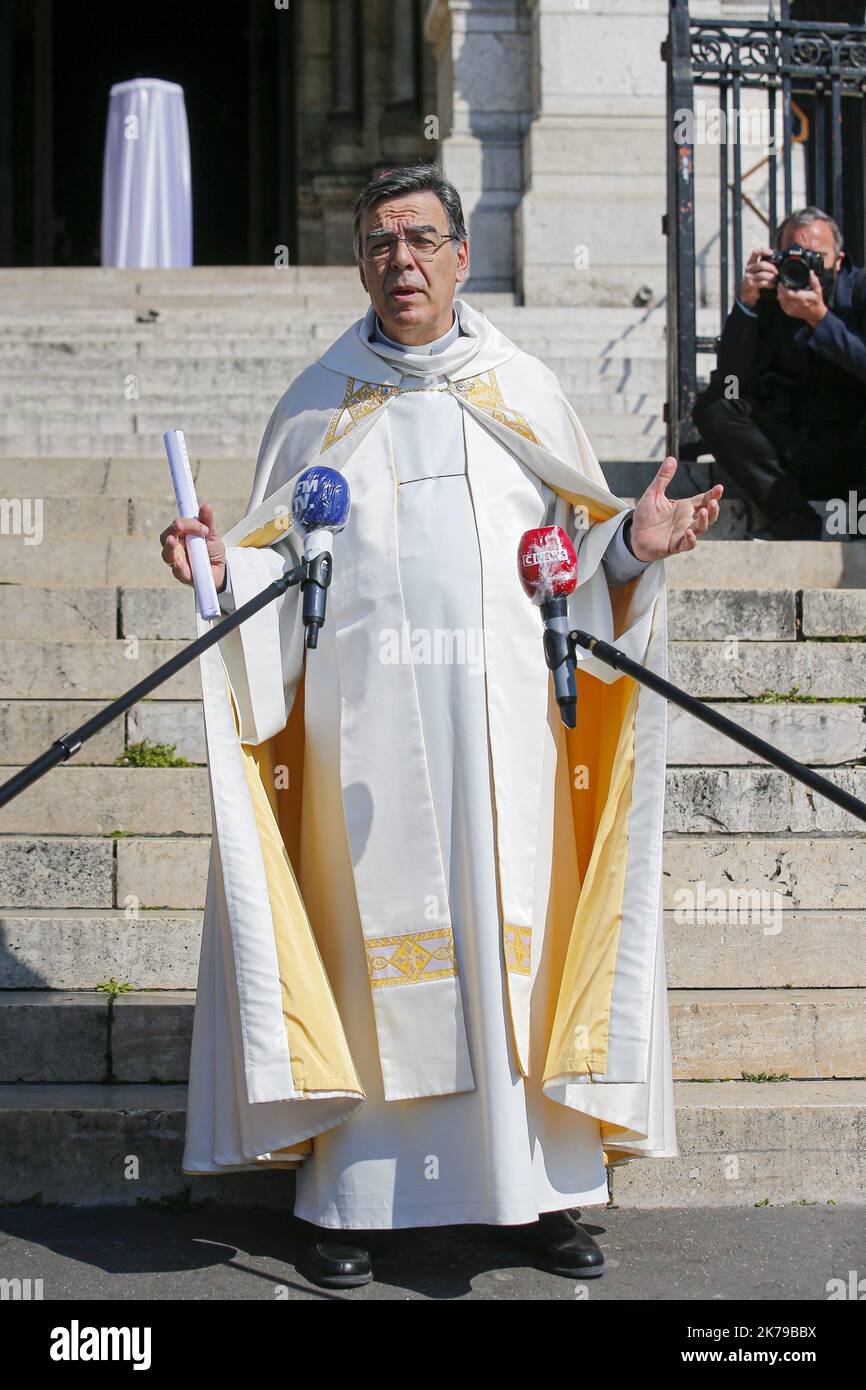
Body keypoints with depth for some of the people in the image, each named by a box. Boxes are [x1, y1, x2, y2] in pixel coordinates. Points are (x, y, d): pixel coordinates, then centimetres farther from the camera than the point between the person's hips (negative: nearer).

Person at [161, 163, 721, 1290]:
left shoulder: (525, 391, 11)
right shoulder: (318, 404, 10)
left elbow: (578, 550, 12)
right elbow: (280, 564, 10)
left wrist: (633, 544, -8)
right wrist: (222, 564, -10)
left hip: (506, 716, 1)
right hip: (366, 721, 0)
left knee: (516, 938, 1)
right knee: (368, 939, 0)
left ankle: (545, 1189, 12)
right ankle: (353, 1197, 10)